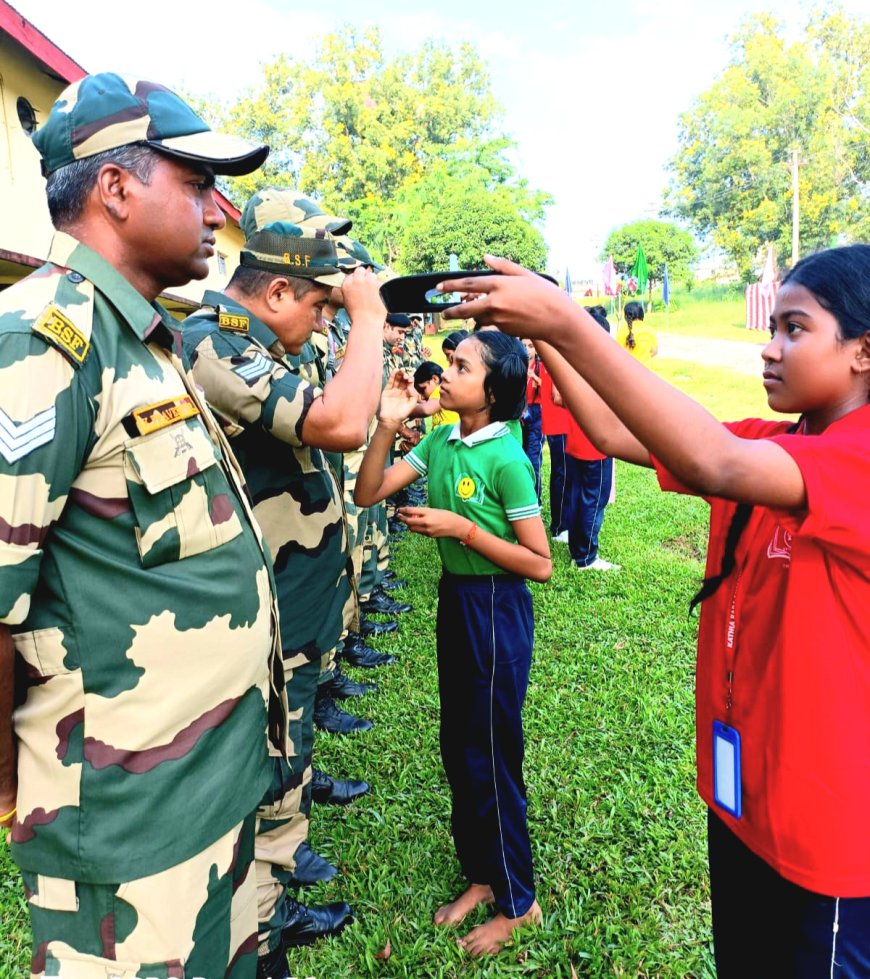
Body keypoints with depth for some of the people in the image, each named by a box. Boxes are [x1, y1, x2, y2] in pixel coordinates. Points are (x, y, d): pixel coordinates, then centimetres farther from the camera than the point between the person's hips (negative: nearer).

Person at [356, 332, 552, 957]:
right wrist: (389, 425, -14)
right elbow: (369, 492, -2)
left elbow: (540, 563, -18)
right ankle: (482, 873, 39)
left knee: (490, 755, 6)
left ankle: (516, 900, 29)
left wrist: (462, 528, -23)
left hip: (497, 609, -7)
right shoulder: (441, 441, 1)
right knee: (458, 745, 18)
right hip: (454, 600, 7)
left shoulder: (506, 459, -20)